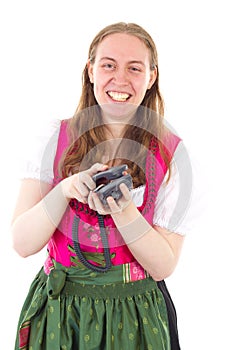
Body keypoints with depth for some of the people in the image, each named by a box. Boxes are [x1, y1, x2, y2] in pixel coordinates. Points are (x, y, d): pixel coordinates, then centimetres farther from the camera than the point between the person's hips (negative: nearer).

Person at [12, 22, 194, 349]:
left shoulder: (171, 151, -6)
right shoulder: (57, 137, -4)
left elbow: (163, 267, -10)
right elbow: (22, 243, -9)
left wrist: (123, 210, -25)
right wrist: (65, 190, -25)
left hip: (134, 318, -1)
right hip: (56, 311, 1)